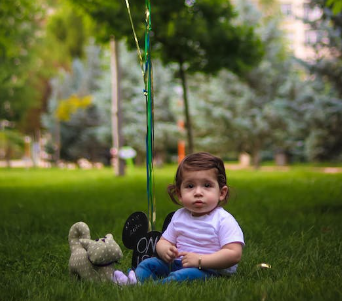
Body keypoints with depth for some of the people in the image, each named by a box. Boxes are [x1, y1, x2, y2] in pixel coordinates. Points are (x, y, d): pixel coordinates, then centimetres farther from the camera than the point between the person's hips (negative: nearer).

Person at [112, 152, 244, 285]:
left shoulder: (223, 220, -10)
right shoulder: (179, 216, 11)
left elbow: (234, 254, -19)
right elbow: (163, 241, 17)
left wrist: (199, 260, -25)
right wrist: (165, 251, -10)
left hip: (210, 270, -7)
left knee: (186, 275, -36)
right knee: (148, 263, -4)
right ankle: (133, 281, -28)